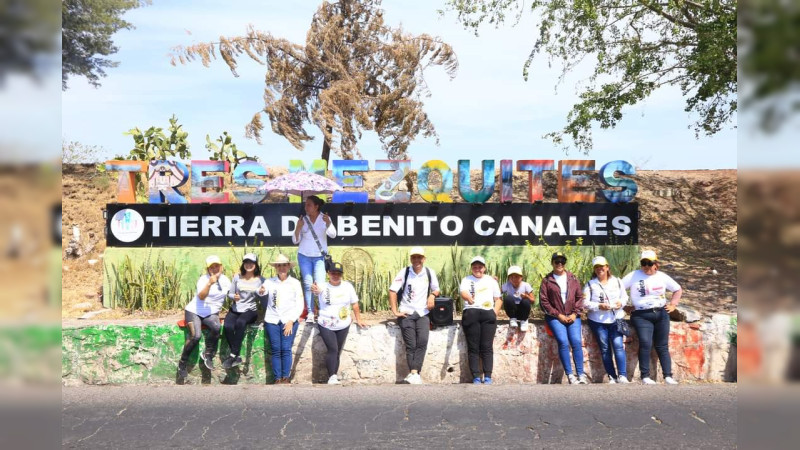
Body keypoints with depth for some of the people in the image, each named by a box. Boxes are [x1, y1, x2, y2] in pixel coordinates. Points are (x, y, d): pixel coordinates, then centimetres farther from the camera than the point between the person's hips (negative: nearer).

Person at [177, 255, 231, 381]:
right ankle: (183, 363, -3)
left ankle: (207, 354, -10)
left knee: (216, 327, -32)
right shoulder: (204, 279, -10)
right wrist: (210, 283, -40)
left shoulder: (225, 280, 5)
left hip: (211, 313, 3)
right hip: (194, 311, -3)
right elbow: (201, 296, -25)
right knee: (196, 336, -26)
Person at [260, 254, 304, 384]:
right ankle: (277, 379, 0)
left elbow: (300, 305, 2)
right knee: (276, 350, -3)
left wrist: (291, 321, -8)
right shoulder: (270, 282, 5)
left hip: (289, 320, -1)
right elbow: (262, 292, -15)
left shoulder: (295, 283, 3)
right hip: (272, 320, 1)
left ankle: (285, 378, -4)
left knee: (286, 349, -9)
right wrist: (261, 291, -39)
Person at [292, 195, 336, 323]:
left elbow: (333, 235, -18)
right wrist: (298, 228, -17)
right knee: (308, 284, 2)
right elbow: (295, 241, 1)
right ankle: (310, 313, 6)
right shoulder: (303, 219, 1)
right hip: (304, 256, 2)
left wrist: (328, 223, -36)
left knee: (320, 284, -10)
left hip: (320, 256, -2)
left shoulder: (324, 218, -4)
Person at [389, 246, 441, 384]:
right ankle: (415, 375, -7)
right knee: (411, 345, -7)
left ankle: (413, 373, -24)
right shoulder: (404, 272, -1)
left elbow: (436, 289, 18)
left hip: (423, 313, 1)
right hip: (406, 314, -1)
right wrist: (395, 311, -7)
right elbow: (392, 291, -1)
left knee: (422, 341, -20)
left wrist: (432, 295, -5)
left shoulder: (430, 273, 4)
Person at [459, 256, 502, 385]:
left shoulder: (491, 280, 21)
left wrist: (495, 311, 0)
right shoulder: (466, 280, 14)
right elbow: (463, 293, -8)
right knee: (473, 347, -5)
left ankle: (487, 376, -6)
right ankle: (476, 376, -6)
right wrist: (468, 298, -31)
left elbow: (498, 299, 18)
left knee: (486, 346, -6)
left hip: (488, 314, 1)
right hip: (471, 313, -1)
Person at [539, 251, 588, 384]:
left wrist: (574, 314, -3)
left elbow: (579, 298, 11)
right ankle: (570, 375, -13)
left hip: (572, 316, 2)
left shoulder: (573, 279, 12)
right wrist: (558, 315, -7)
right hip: (555, 317, -2)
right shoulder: (547, 280, 4)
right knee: (563, 342, -20)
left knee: (577, 341, -16)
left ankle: (581, 374, -10)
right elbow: (543, 301, 0)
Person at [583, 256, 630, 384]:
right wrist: (599, 306, -16)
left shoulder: (617, 282, 12)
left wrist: (621, 302, -9)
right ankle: (612, 377, 8)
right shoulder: (590, 284, 4)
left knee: (618, 345, -13)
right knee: (605, 349, 2)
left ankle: (622, 376, -11)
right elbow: (585, 302, -3)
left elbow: (625, 297, 13)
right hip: (598, 321, 0)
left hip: (616, 319, 1)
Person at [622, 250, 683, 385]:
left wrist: (673, 304, 10)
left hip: (661, 314, 3)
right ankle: (645, 376, -15)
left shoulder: (662, 277, 10)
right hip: (642, 316, -3)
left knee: (662, 346, 4)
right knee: (645, 343, -19)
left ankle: (668, 376, 6)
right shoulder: (634, 276, 2)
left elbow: (678, 289, 22)